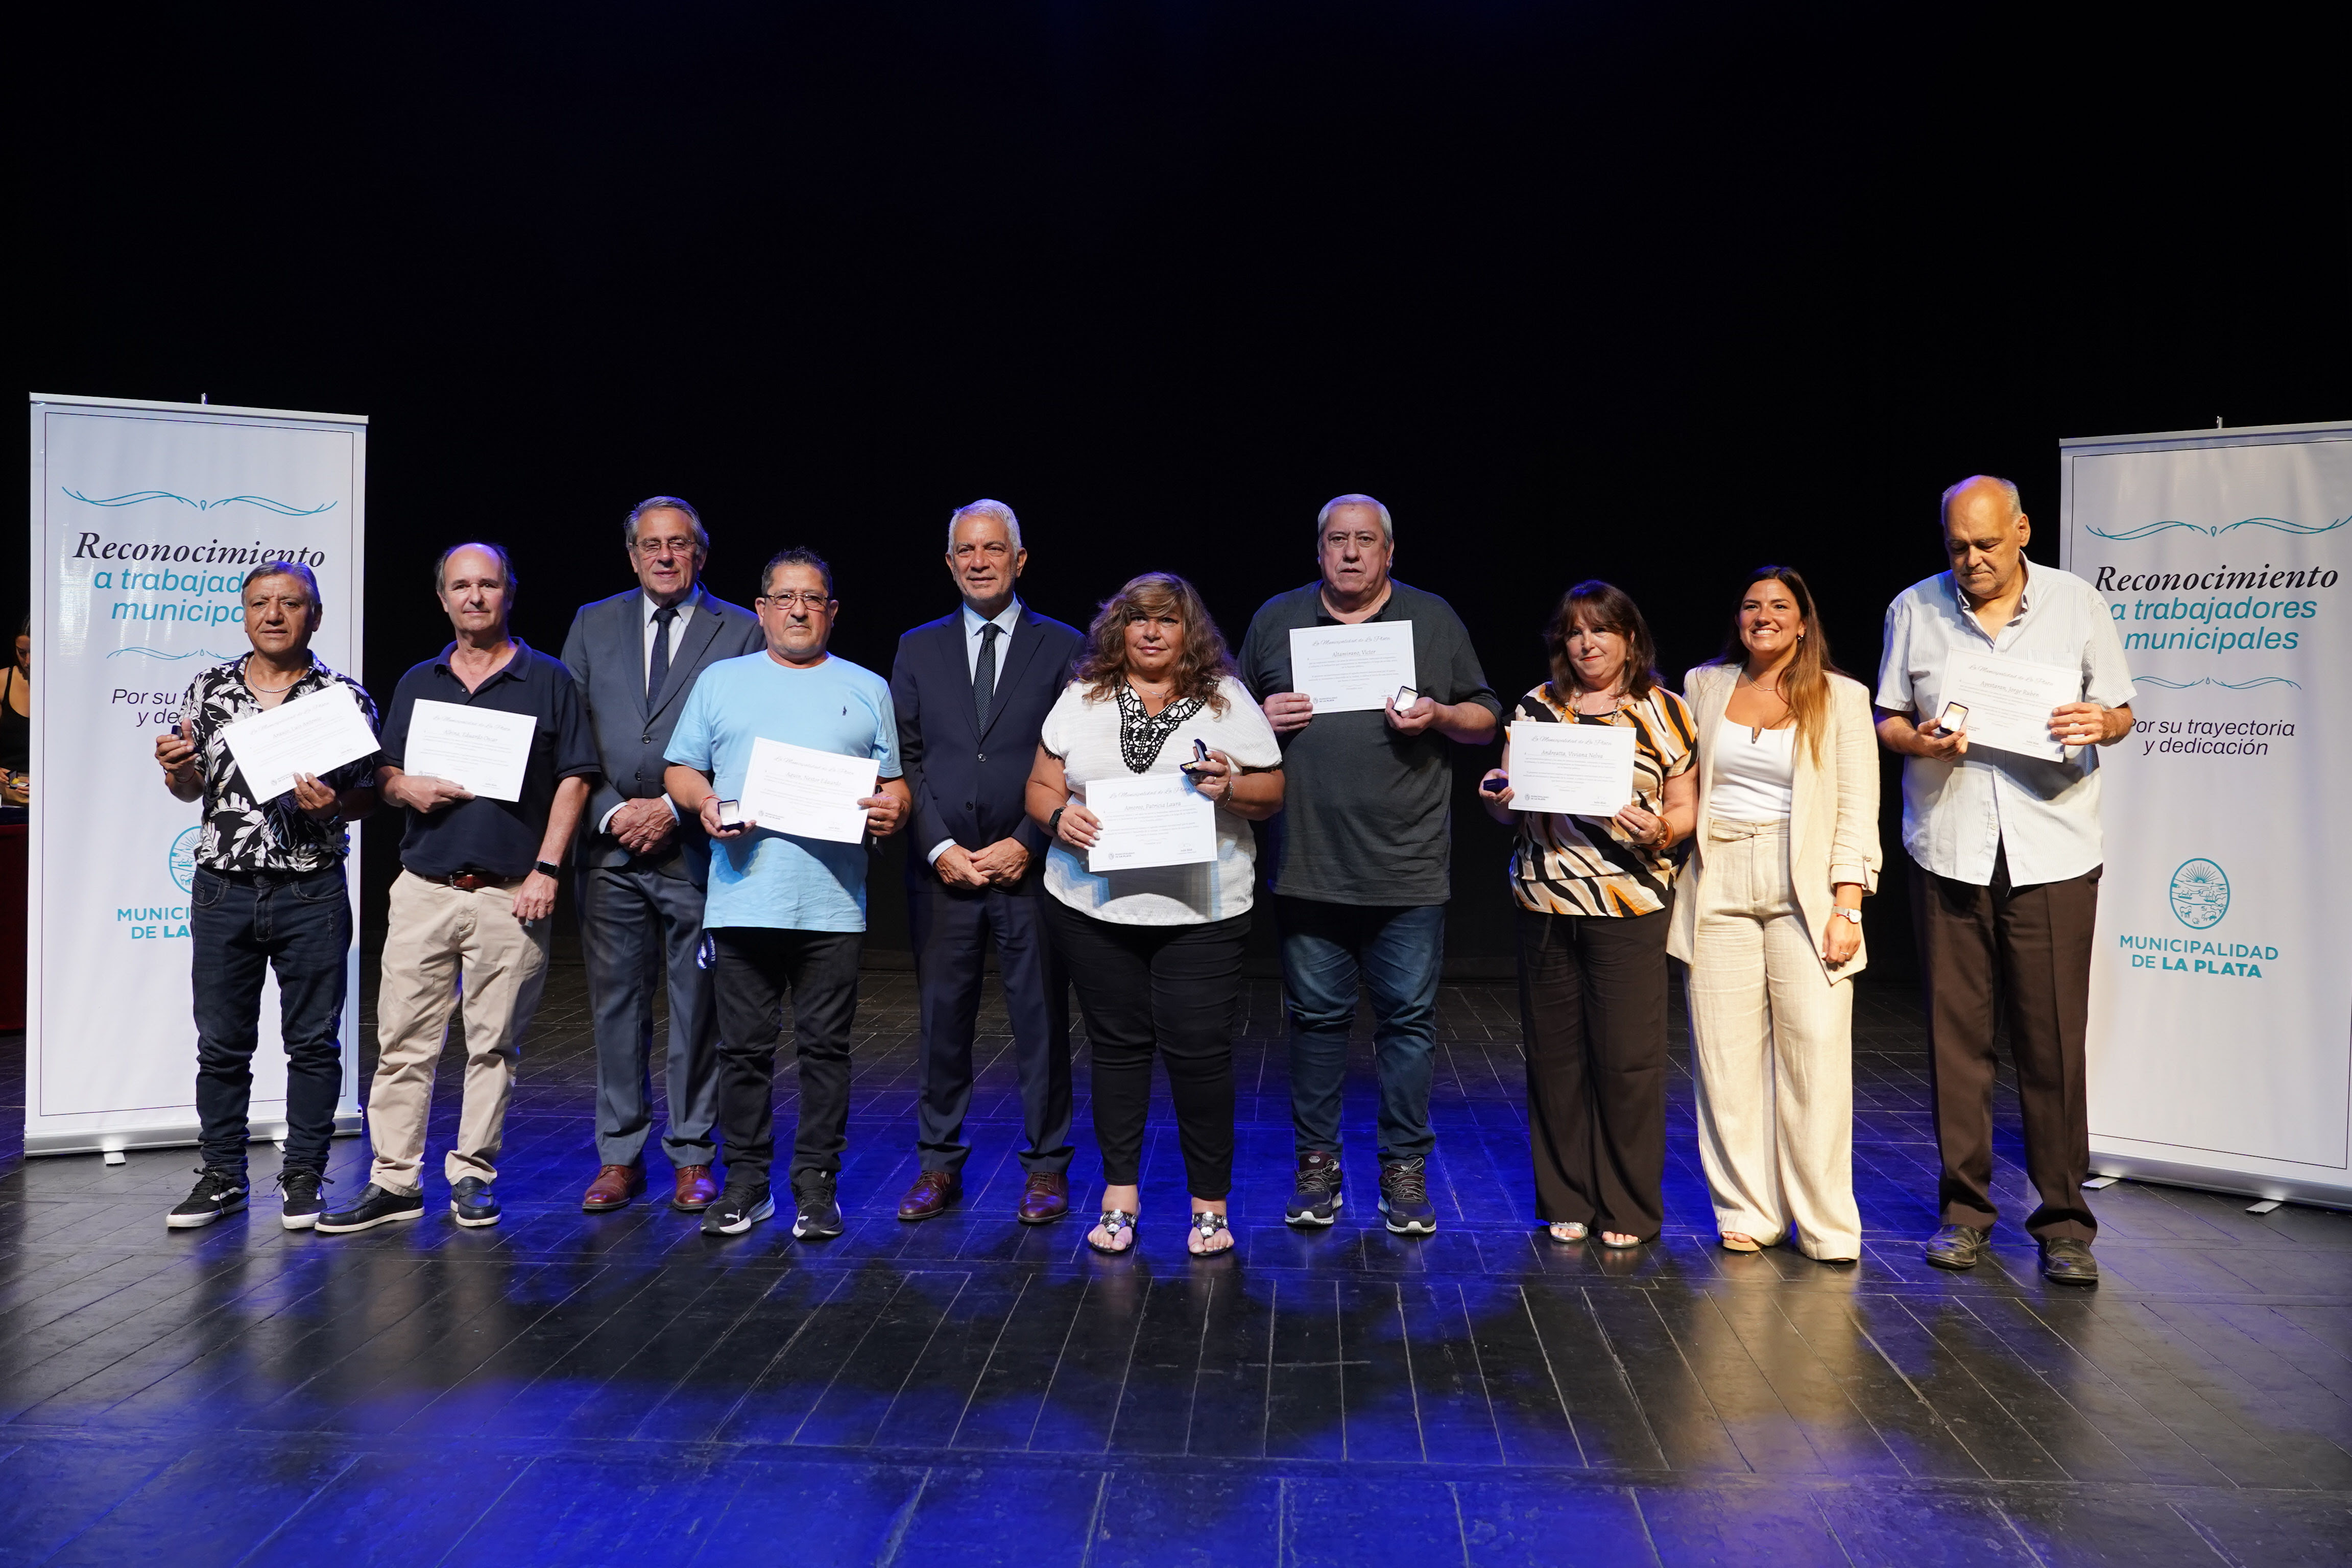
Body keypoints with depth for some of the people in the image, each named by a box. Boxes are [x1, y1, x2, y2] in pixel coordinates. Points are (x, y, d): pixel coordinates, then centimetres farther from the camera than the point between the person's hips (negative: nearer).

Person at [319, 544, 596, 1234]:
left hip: (511, 895, -3)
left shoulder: (549, 681, 3)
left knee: (494, 1042, 4)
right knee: (403, 1039, 2)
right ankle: (394, 1180, 9)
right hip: (423, 887, 3)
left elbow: (573, 781, -1)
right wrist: (406, 787, -6)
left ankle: (472, 1174, 15)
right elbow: (383, 774, 18)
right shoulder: (417, 683, 14)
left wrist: (545, 870, -8)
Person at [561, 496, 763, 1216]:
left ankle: (693, 1157, 14)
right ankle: (620, 1157, 18)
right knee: (616, 1006, 7)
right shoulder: (593, 625, 12)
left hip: (696, 847, -2)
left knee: (698, 1008, 3)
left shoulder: (742, 632, 3)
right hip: (608, 846, 3)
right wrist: (610, 811, -5)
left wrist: (673, 808, -10)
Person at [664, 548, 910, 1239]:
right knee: (744, 1048, 5)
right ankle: (746, 1182, 16)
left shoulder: (867, 689, 15)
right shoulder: (720, 682, 14)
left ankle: (816, 1184, 12)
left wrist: (892, 809, -8)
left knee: (825, 1049, 2)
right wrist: (704, 802, -8)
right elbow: (681, 769, 13)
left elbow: (893, 783, 14)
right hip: (742, 896, 0)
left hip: (833, 903, 0)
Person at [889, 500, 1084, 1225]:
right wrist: (939, 847, -5)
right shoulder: (918, 649, 11)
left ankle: (1046, 1166, 15)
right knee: (943, 1016, 7)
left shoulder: (1062, 647, 4)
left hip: (1030, 863, -2)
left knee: (1042, 1018, 3)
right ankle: (939, 1161, 19)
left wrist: (1026, 843, -10)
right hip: (942, 867, 2)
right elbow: (904, 757, 6)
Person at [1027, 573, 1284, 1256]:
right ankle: (1119, 1196, 21)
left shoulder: (1229, 700, 5)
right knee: (1117, 1047, 9)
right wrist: (1059, 818, -10)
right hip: (1094, 908, 2)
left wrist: (1230, 789, -15)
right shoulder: (1081, 699, 10)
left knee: (1198, 1050, -2)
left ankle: (1210, 1204, 12)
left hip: (1201, 912, -2)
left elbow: (1272, 793, 5)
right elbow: (1042, 785, 11)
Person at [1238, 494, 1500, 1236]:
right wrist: (1261, 718, -5)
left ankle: (1405, 1169, 15)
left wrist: (1438, 716, -9)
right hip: (1308, 863, 1)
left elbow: (1484, 720, 11)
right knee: (1316, 1016, 7)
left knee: (1409, 1017, 3)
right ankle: (1316, 1162, 20)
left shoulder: (1434, 619, 9)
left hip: (1408, 867, -1)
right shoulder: (1276, 619, 11)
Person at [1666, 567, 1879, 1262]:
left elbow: (1858, 809, 1)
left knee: (1817, 1049, -8)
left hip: (1804, 888, -2)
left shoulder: (1841, 698, 6)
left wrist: (1847, 906, -7)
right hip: (1719, 885, 2)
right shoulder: (1704, 686, 14)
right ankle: (1748, 1213, 11)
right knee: (1727, 1054, 0)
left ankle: (1824, 1225, 2)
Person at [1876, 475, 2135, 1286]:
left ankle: (2063, 1220, 10)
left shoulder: (2077, 602, 6)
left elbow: (2122, 713, 10)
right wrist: (1917, 741, -11)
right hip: (1948, 850, 1)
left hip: (2053, 852, -1)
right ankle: (1965, 1208, 17)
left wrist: (2099, 723, -13)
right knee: (1955, 1035, 5)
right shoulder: (1914, 608, 8)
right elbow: (1886, 718, 12)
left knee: (2054, 1043, -1)